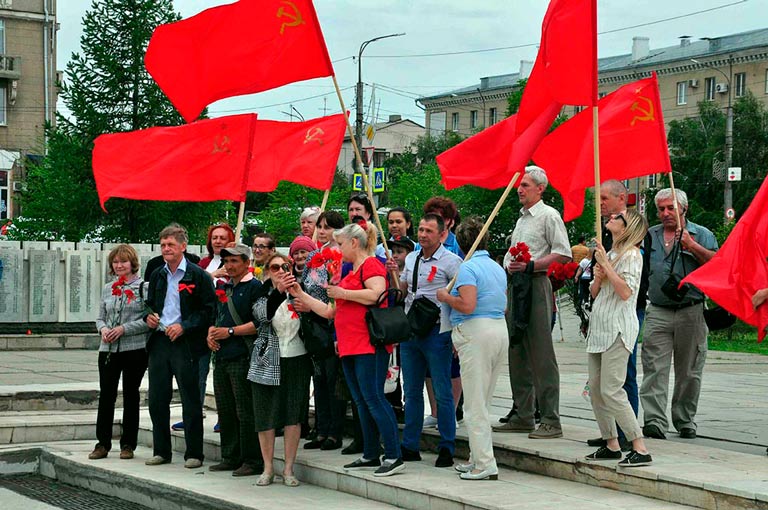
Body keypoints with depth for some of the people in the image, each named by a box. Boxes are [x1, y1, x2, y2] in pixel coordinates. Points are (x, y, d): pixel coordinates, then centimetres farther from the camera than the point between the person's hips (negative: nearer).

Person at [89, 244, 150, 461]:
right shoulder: (108, 289, 14)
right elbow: (101, 317, 18)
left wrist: (124, 329, -16)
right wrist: (103, 329, -3)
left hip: (135, 349, -4)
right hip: (108, 349, 4)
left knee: (131, 395, 5)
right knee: (106, 395, 2)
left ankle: (128, 444, 13)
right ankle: (103, 443, 9)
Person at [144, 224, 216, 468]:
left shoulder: (198, 275, -5)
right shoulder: (157, 275, 15)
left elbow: (209, 310, -8)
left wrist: (184, 326, -15)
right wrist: (148, 317, 4)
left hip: (185, 344, -6)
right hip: (159, 342, 6)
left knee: (191, 401, -1)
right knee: (157, 400, 8)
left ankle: (194, 454, 6)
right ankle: (161, 451, 18)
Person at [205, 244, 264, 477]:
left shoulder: (254, 287, -7)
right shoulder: (222, 287, 18)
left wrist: (230, 332, -13)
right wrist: (211, 333, 7)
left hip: (243, 357, -8)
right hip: (222, 357, 8)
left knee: (245, 412, -6)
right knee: (225, 411, 12)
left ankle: (253, 461, -1)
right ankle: (230, 458, 21)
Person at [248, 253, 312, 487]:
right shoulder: (263, 297, 2)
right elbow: (263, 314, -21)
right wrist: (279, 291, -37)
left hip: (296, 360, 1)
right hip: (268, 363, 0)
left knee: (293, 415, -1)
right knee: (266, 415, 2)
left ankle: (288, 469, 8)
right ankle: (268, 469, 13)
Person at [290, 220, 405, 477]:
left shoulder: (371, 264, -5)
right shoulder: (350, 272, 23)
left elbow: (376, 294, -24)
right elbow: (331, 312, 26)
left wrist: (342, 293, -13)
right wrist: (301, 296, 24)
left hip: (369, 345, -10)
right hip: (350, 347, 10)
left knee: (373, 398, -13)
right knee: (361, 401, 11)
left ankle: (394, 457, -12)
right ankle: (370, 455, 18)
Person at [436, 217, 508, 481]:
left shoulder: (468, 268, -10)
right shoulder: (497, 268, 16)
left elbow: (467, 305, -22)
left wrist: (445, 296, -4)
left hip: (476, 333, -9)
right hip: (500, 329, 9)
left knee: (474, 404, -5)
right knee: (483, 402, 16)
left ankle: (485, 465, -6)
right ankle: (477, 458, 21)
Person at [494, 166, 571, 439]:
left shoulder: (549, 216, -6)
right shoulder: (521, 218, 21)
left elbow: (563, 254, -14)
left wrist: (529, 266, -19)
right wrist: (508, 266, 14)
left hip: (536, 285, -9)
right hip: (514, 285, 9)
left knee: (541, 354, -10)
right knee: (517, 353, 11)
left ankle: (551, 420, -8)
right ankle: (523, 416, 18)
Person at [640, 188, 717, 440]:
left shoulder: (701, 234, 5)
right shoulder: (649, 235, 15)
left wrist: (692, 246, -16)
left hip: (691, 312, -1)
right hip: (658, 313, 2)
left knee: (689, 372, 7)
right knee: (654, 369, -10)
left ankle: (685, 421, 19)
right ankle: (654, 421, -14)